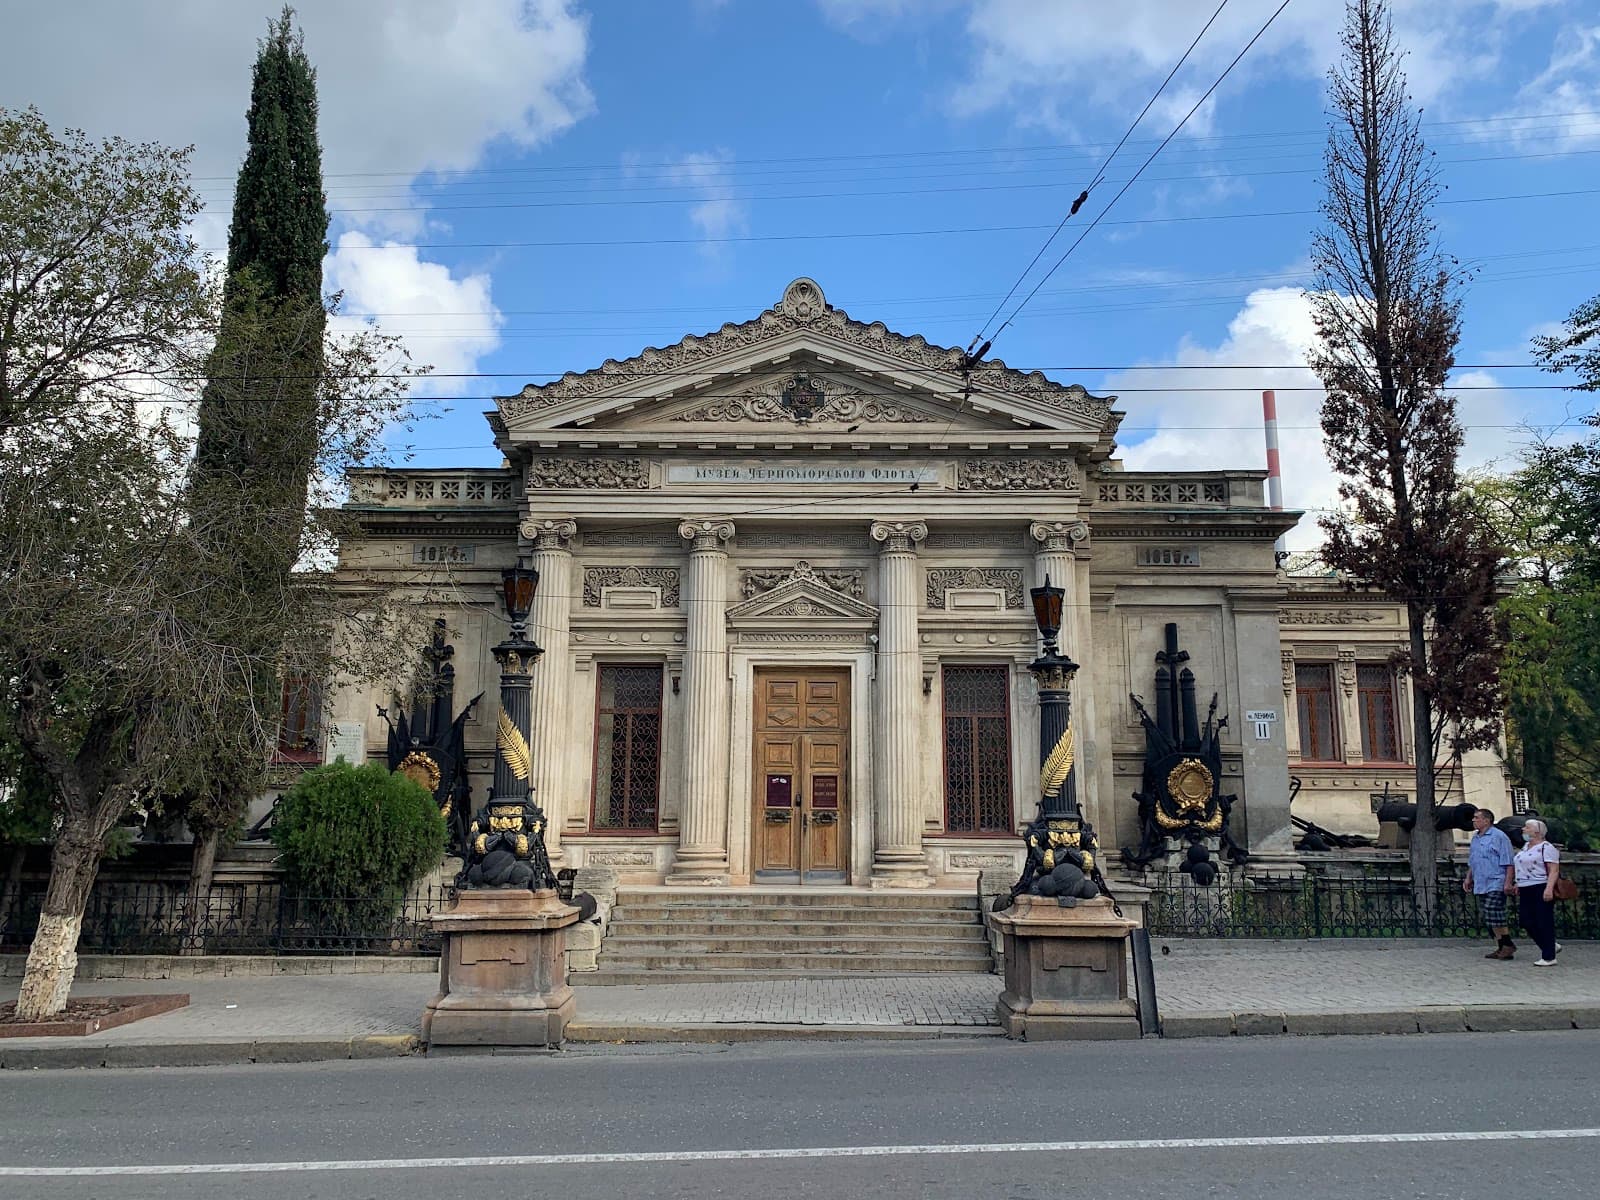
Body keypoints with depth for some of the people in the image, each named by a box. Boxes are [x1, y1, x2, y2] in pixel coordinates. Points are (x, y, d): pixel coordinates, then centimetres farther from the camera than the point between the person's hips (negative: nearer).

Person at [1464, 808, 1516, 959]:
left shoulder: (1499, 837, -8)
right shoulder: (1475, 838, 18)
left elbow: (1509, 863, -12)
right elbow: (1472, 862, 27)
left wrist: (1508, 883, -18)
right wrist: (1468, 878, 20)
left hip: (1495, 885, -9)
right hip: (1481, 885, 9)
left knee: (1494, 916, -12)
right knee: (1489, 919, 8)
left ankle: (1508, 945, 1)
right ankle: (1501, 947, 14)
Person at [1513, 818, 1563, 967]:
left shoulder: (1546, 847, -10)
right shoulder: (1525, 846, 17)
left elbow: (1554, 870, -17)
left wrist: (1549, 889, -26)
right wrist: (1519, 884, 22)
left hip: (1541, 889, -9)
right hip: (1526, 891, 9)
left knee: (1544, 923, -4)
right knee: (1528, 922, 7)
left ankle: (1549, 957, 2)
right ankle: (1551, 945, 25)